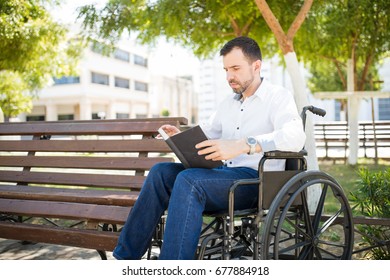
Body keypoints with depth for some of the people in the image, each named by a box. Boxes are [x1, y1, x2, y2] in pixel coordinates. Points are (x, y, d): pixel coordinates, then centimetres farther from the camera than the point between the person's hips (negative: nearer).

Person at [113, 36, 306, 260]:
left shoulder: (278, 96, -3)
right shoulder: (229, 103, 21)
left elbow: (296, 137, -23)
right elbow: (207, 134, 28)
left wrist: (244, 145, -37)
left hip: (257, 178, -7)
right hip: (226, 174, 8)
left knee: (189, 180, -31)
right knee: (161, 171, -12)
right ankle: (126, 255, -10)